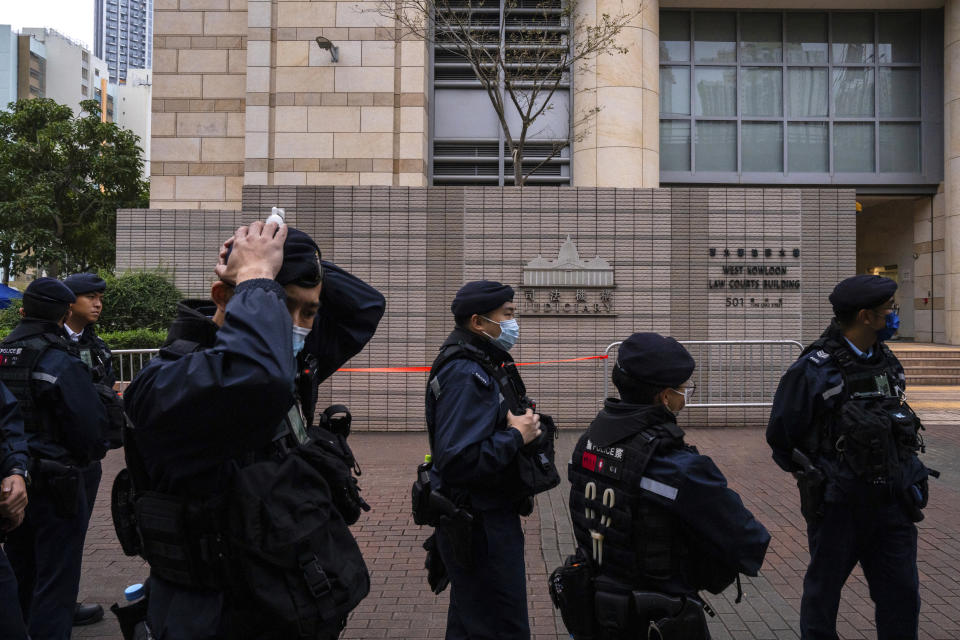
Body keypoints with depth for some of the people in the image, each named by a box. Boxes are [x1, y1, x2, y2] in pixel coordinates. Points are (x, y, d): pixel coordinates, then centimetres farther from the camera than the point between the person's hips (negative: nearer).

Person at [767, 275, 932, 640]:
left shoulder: (887, 362, 6)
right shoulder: (814, 369, -15)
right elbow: (780, 436, -8)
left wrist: (904, 477, 14)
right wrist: (814, 477, 1)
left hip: (892, 504, 6)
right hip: (838, 505, -6)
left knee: (902, 595, 11)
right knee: (823, 591, 12)